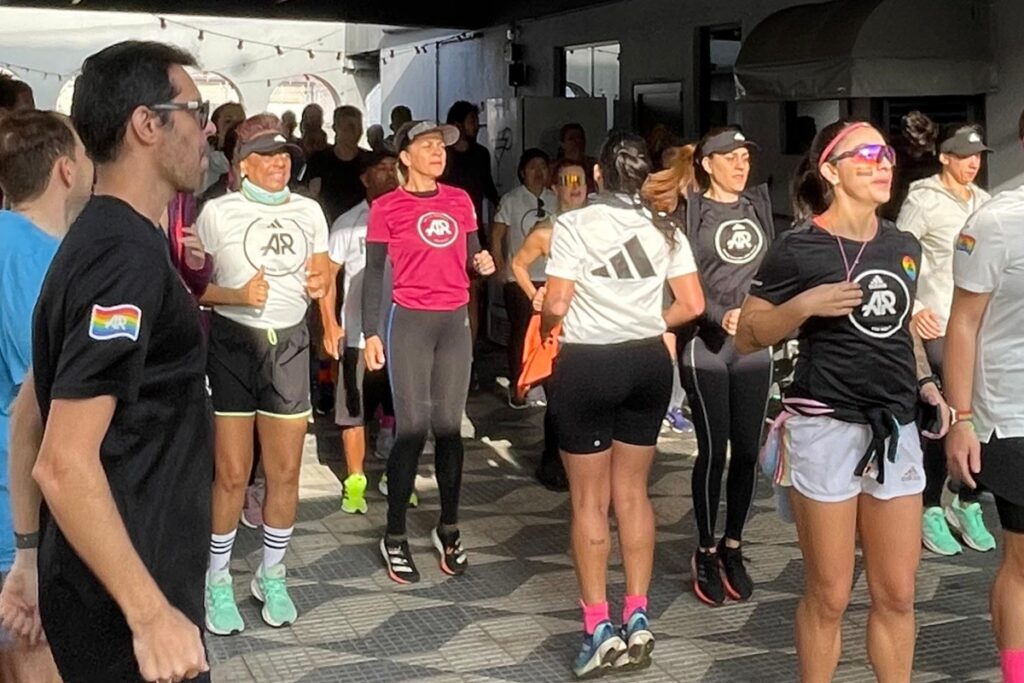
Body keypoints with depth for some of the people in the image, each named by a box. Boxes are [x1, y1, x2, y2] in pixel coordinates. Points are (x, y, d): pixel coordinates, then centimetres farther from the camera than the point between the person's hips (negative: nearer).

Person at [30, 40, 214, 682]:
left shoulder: (104, 238, 9)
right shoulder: (129, 256, -21)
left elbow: (39, 396, 17)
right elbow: (65, 465, -27)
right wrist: (151, 614, -25)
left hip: (121, 586, 9)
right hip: (125, 605, -9)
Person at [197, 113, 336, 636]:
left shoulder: (308, 211, 8)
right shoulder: (218, 212, -5)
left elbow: (321, 273, 19)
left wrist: (320, 287, -3)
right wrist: (236, 296, -20)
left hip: (289, 345, 4)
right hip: (232, 344, -4)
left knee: (285, 472, 6)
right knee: (232, 474, -3)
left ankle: (272, 577, 23)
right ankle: (217, 580, 13)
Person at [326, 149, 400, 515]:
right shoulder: (348, 222, -1)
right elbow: (328, 275, 1)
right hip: (359, 333, -1)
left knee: (400, 408, 11)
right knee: (353, 410, 4)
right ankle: (355, 480, 16)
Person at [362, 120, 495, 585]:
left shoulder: (459, 201, 9)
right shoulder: (387, 208, -4)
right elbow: (374, 272, -3)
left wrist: (483, 263, -6)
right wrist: (371, 332, -8)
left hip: (455, 322, 4)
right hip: (410, 322, -4)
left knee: (449, 427, 7)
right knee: (411, 429, -6)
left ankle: (449, 529, 18)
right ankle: (395, 537, 5)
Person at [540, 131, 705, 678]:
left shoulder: (575, 224, -11)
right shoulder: (665, 229, 3)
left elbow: (555, 306, -15)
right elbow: (692, 306, 1)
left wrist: (546, 330, 7)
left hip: (588, 364, -4)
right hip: (649, 363, 5)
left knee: (589, 497, 5)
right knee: (632, 491, 15)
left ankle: (599, 627, 6)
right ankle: (637, 618, 16)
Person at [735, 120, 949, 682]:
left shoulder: (904, 247, 10)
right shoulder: (798, 248, -8)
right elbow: (747, 337, -5)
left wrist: (924, 381, 8)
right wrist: (806, 305, -20)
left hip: (895, 428, 6)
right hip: (826, 428, -5)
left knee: (896, 594, 10)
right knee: (828, 597, 4)